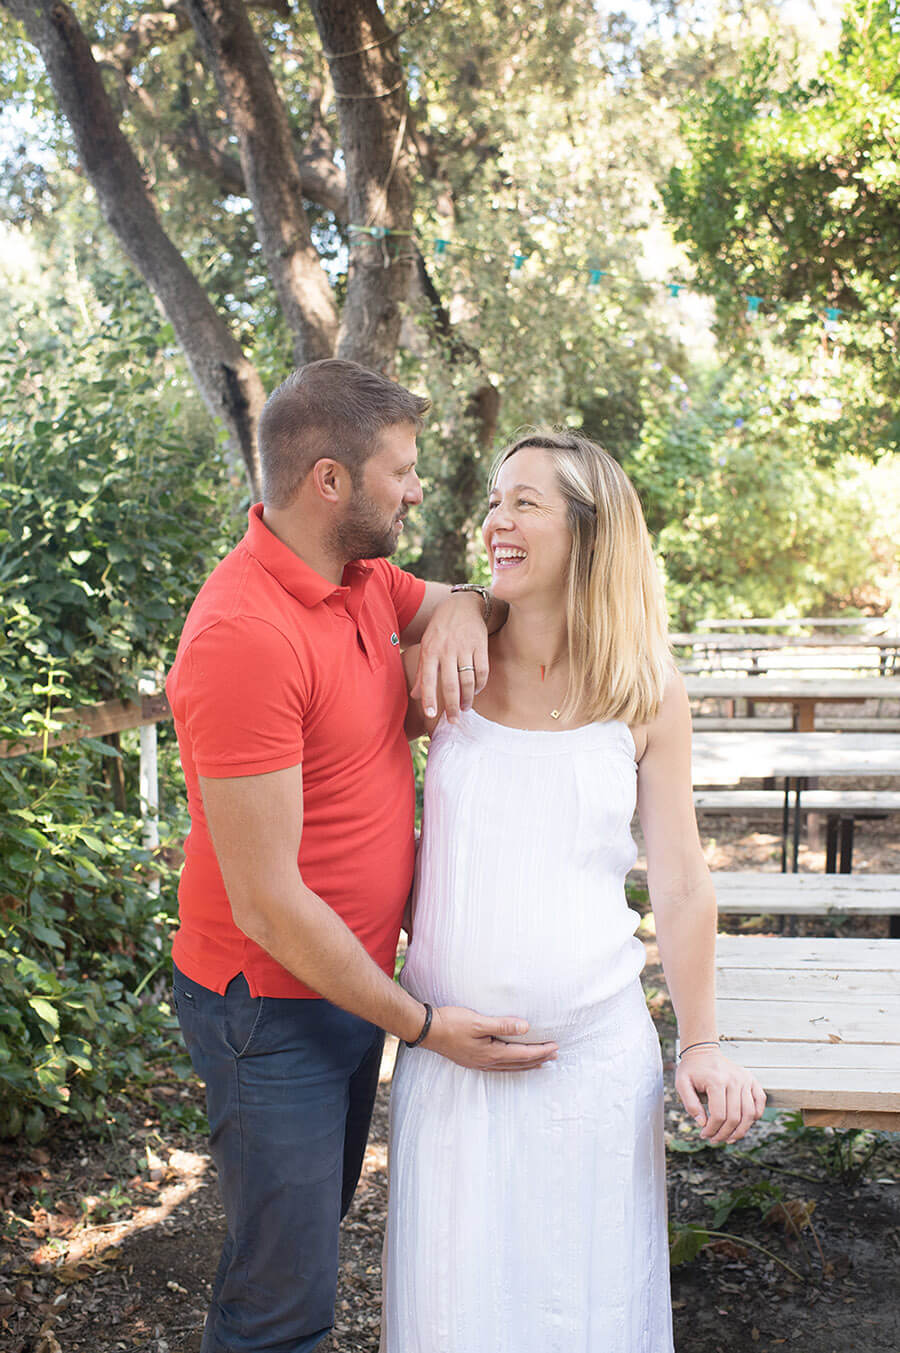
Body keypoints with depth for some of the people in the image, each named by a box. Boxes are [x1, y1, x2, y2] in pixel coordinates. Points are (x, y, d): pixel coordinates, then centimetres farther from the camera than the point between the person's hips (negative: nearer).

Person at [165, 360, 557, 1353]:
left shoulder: (362, 579, 0)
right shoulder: (245, 635, -27)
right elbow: (266, 904, -27)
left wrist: (456, 612, -6)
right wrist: (423, 1025, -18)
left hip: (353, 981, 9)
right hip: (274, 1007, -9)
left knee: (313, 1222, 24)